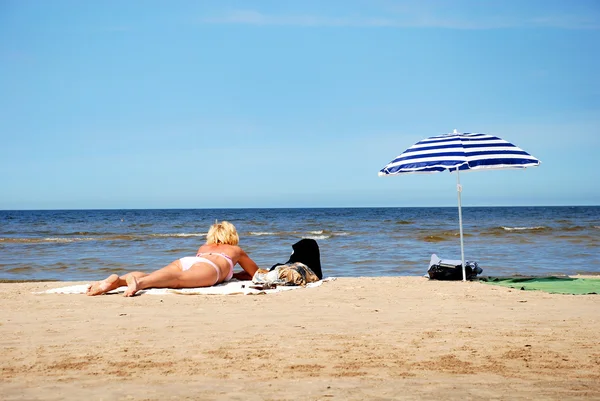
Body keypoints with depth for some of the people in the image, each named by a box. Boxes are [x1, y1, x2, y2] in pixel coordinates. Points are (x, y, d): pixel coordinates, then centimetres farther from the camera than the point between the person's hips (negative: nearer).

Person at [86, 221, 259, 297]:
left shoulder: (203, 247, 47)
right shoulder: (236, 250, 39)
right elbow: (256, 273, 48)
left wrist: (226, 273, 73)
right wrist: (234, 274, 65)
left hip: (183, 261, 5)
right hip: (209, 267, -5)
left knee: (149, 277, -17)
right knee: (179, 279, -33)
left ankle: (118, 280, -46)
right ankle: (139, 283, -62)